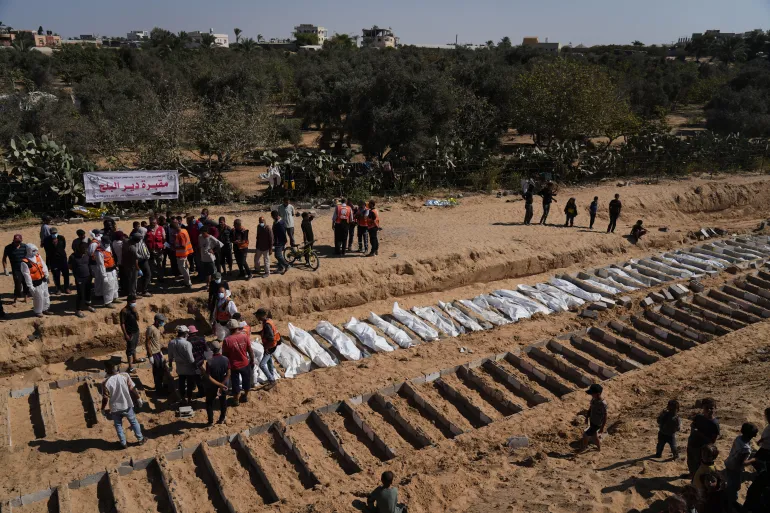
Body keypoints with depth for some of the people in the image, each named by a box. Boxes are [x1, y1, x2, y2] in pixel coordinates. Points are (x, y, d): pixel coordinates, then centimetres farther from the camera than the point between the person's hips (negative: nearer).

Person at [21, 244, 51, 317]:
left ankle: (45, 309, 34)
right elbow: (27, 275, -19)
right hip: (35, 283, -7)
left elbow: (44, 266, 8)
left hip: (43, 280, 7)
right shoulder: (25, 262, -22)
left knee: (46, 296, 18)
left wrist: (46, 275, 4)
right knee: (38, 298, 2)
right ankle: (38, 311, 22)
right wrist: (30, 286, -18)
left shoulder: (38, 256, -1)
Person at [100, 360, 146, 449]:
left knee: (118, 425, 21)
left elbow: (105, 398, -12)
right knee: (133, 422, 21)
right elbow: (132, 389, -10)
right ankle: (140, 439, 33)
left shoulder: (105, 383, -21)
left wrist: (103, 409, 5)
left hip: (115, 408, -1)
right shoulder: (125, 376, -18)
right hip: (127, 405, 1)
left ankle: (123, 443, 32)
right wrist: (138, 399, 5)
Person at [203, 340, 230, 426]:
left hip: (212, 386, -2)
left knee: (209, 403, 19)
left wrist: (220, 385, -19)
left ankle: (210, 421, 26)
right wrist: (222, 384, -11)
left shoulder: (209, 361, -26)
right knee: (223, 401, 23)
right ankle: (222, 419, 35)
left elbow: (209, 377, -24)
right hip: (223, 385, 3)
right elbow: (228, 375, -14)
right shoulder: (226, 359, -18)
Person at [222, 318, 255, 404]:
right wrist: (252, 361, 8)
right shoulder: (244, 336, -15)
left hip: (234, 366, -1)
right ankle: (245, 396, 43)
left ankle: (236, 400, 34)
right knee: (246, 381, 24)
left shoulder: (227, 340, -19)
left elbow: (224, 355, -11)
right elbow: (250, 350, -7)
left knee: (235, 383, 18)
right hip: (245, 364, 1)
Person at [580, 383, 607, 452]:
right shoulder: (593, 399, -10)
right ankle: (599, 448, 48)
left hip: (597, 424, -7)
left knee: (585, 435, 3)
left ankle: (583, 448, 27)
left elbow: (605, 417, -23)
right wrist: (587, 416, 17)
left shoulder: (603, 404, -33)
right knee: (594, 435, 24)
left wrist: (602, 428, -16)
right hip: (592, 421, 7)